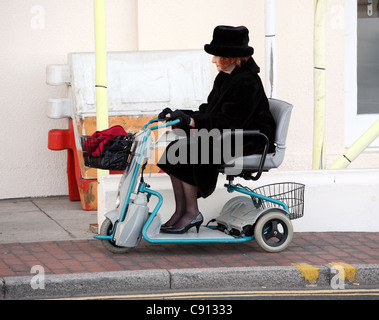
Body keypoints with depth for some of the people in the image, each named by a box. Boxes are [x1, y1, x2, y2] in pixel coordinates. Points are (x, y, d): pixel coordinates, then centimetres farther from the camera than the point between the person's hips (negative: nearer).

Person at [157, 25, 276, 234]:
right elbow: (209, 111, 14)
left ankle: (192, 213, -13)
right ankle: (180, 211, -7)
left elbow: (228, 121, -24)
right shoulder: (224, 78, 13)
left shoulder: (247, 82, -18)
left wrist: (191, 121, -26)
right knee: (175, 149, -9)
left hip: (248, 141, -10)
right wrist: (180, 115, 0)